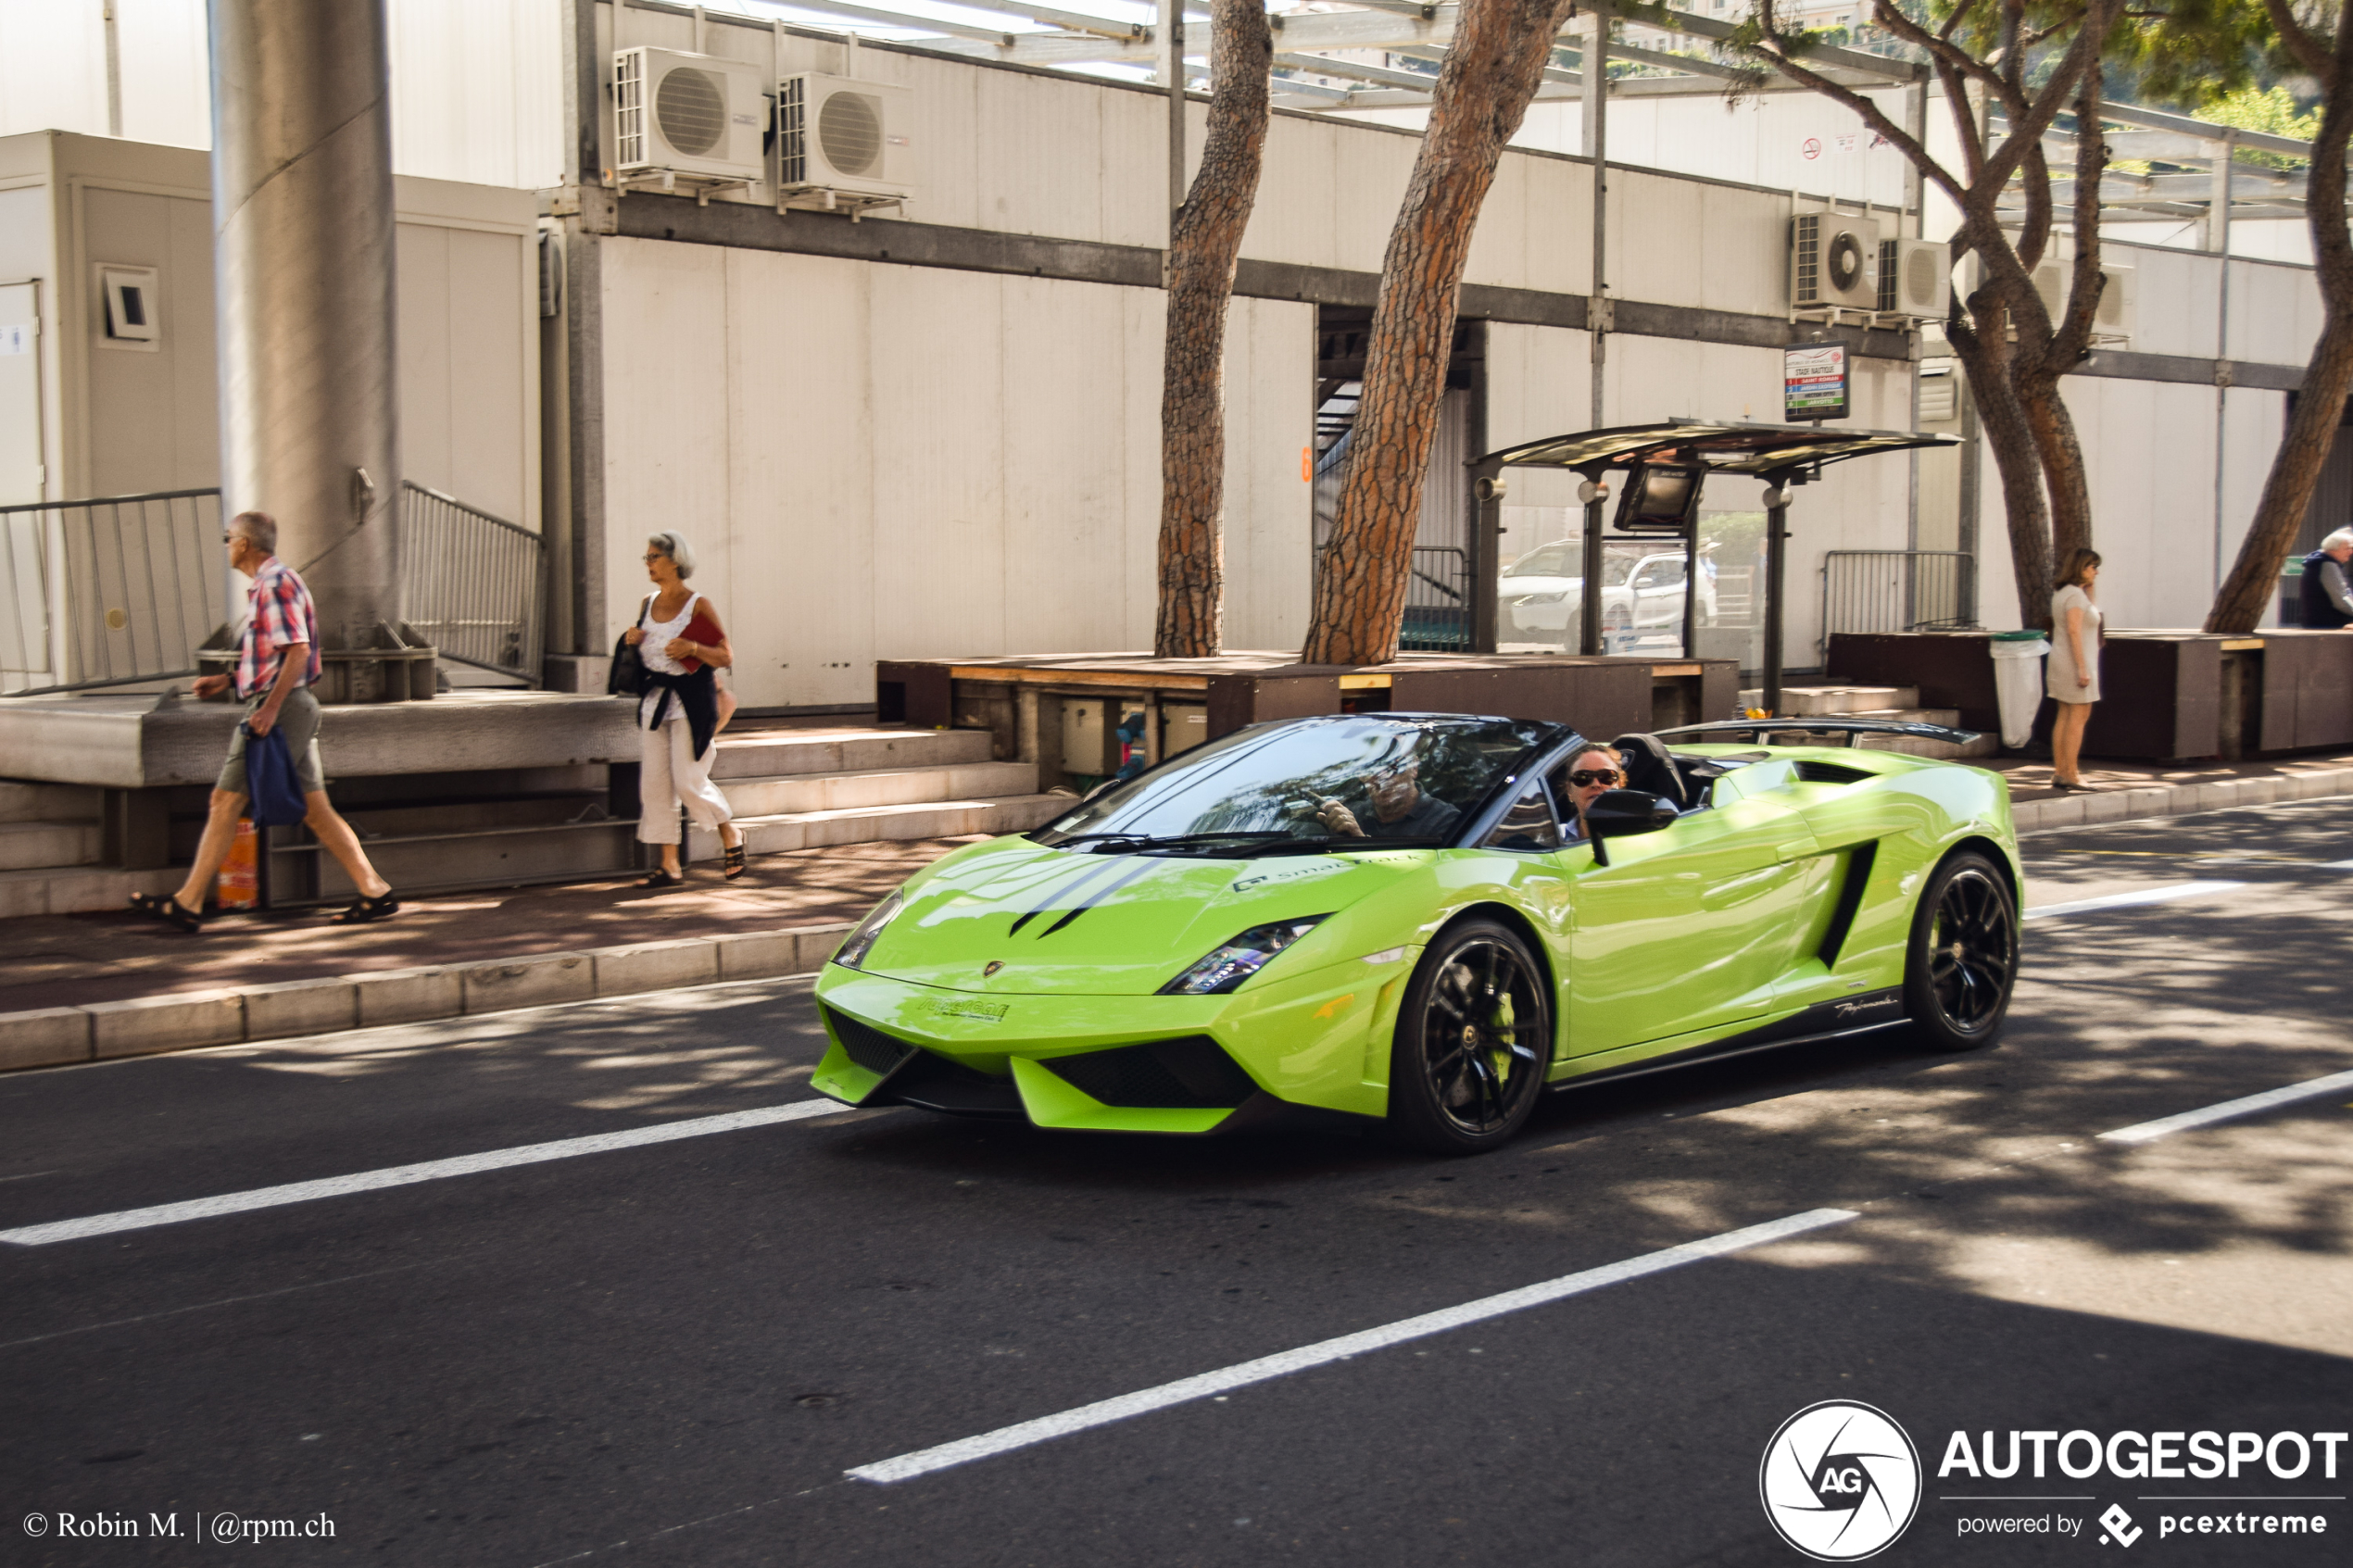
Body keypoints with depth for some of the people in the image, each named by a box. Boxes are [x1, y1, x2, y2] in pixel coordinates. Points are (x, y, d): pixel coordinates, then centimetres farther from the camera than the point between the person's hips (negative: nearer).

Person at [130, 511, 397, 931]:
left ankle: (187, 904, 1)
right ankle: (375, 891, 2)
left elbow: (297, 650, -21)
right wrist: (226, 681, 19)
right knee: (314, 810, 7)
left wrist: (269, 707, -25)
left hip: (280, 708, -10)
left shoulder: (276, 584, -12)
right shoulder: (270, 584, 20)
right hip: (294, 708, 10)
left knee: (226, 802, -4)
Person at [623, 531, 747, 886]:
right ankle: (670, 866, 6)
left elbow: (726, 657, -7)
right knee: (654, 783, 1)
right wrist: (631, 640, 1)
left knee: (689, 782, -9)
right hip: (654, 698, 6)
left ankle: (731, 834, 17)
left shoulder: (698, 606, -7)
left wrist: (692, 648, -22)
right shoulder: (648, 604, 11)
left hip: (691, 700, -6)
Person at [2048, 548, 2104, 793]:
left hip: (2062, 661, 10)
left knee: (2064, 717, 9)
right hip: (2076, 661, -10)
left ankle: (2059, 772, 10)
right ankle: (2070, 773, -7)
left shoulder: (2061, 594, 14)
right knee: (2079, 716, -7)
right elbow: (2074, 630, -22)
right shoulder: (2076, 595, -16)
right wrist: (2083, 668, -24)